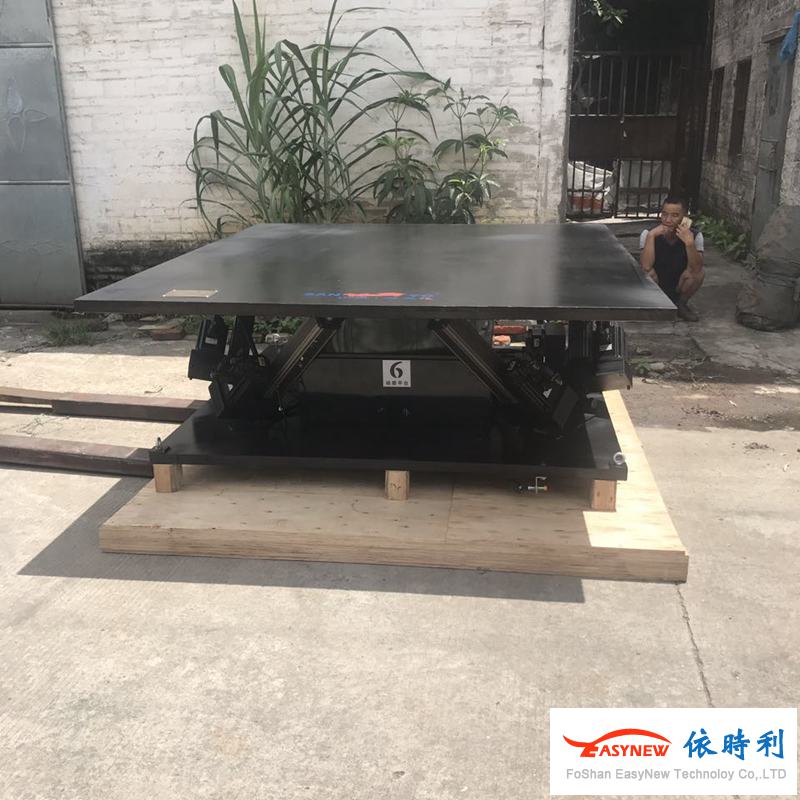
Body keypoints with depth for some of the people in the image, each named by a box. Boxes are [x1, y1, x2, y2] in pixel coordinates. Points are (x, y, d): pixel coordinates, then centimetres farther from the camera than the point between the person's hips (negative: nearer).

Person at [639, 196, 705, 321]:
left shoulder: (694, 235, -15)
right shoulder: (648, 233, -17)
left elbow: (696, 268, -30)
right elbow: (646, 266, -33)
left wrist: (689, 242, -44)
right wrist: (651, 235, -37)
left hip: (679, 289, 1)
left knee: (699, 272, -26)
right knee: (648, 274, -32)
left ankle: (681, 304, 1)